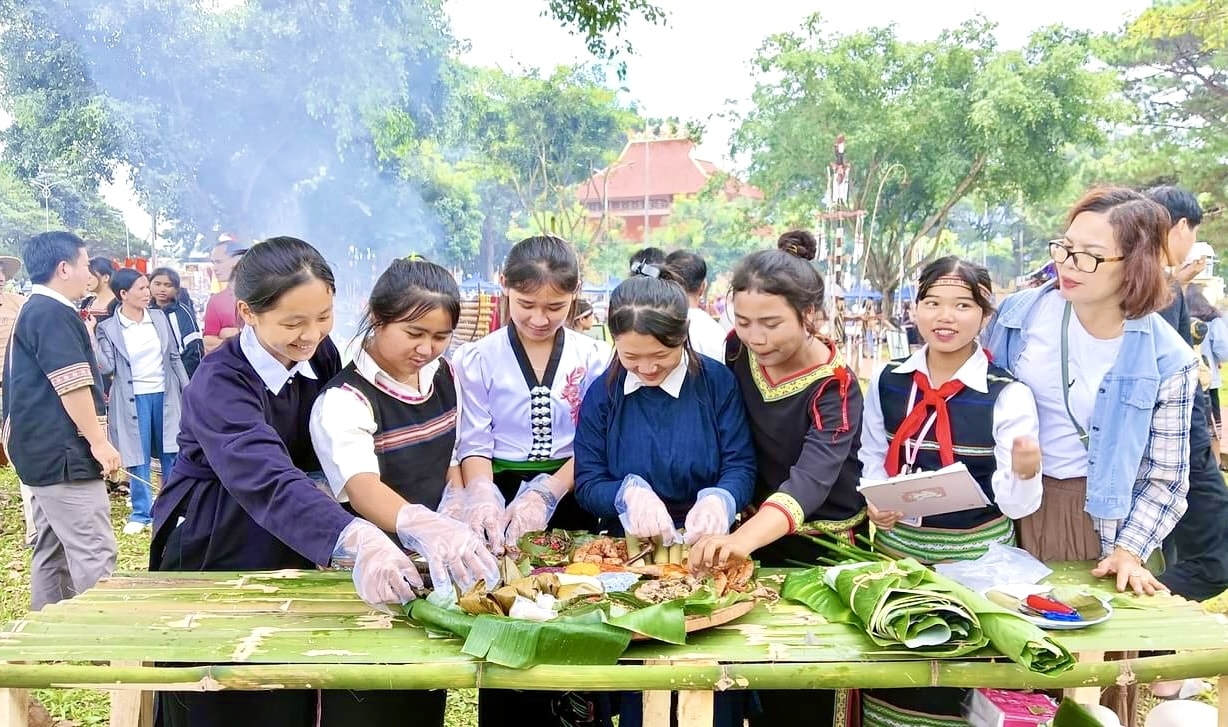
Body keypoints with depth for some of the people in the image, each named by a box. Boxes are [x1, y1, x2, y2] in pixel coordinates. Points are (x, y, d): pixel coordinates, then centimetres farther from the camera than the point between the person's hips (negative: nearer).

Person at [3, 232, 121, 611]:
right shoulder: (53, 313, -15)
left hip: (43, 450, 11)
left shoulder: (33, 310, 18)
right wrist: (99, 441, -16)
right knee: (94, 556, -10)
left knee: (53, 550, 15)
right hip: (63, 452, -11)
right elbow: (71, 384, -20)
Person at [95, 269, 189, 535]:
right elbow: (108, 367, -9)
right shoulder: (108, 328, -4)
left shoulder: (159, 318, 4)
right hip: (133, 399, -2)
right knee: (138, 458, 4)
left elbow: (174, 357, 8)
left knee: (172, 453, 7)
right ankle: (141, 513, 16)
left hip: (165, 394, 3)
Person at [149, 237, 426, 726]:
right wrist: (357, 540, -65)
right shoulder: (218, 385, -29)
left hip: (290, 551, 5)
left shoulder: (322, 354, -10)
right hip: (213, 551, -5)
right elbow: (270, 479, -48)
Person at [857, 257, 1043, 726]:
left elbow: (1016, 503, -13)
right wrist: (874, 502, -6)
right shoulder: (886, 381, -3)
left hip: (975, 557, -3)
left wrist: (1024, 474, -34)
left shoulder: (1008, 395, -13)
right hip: (897, 548, 3)